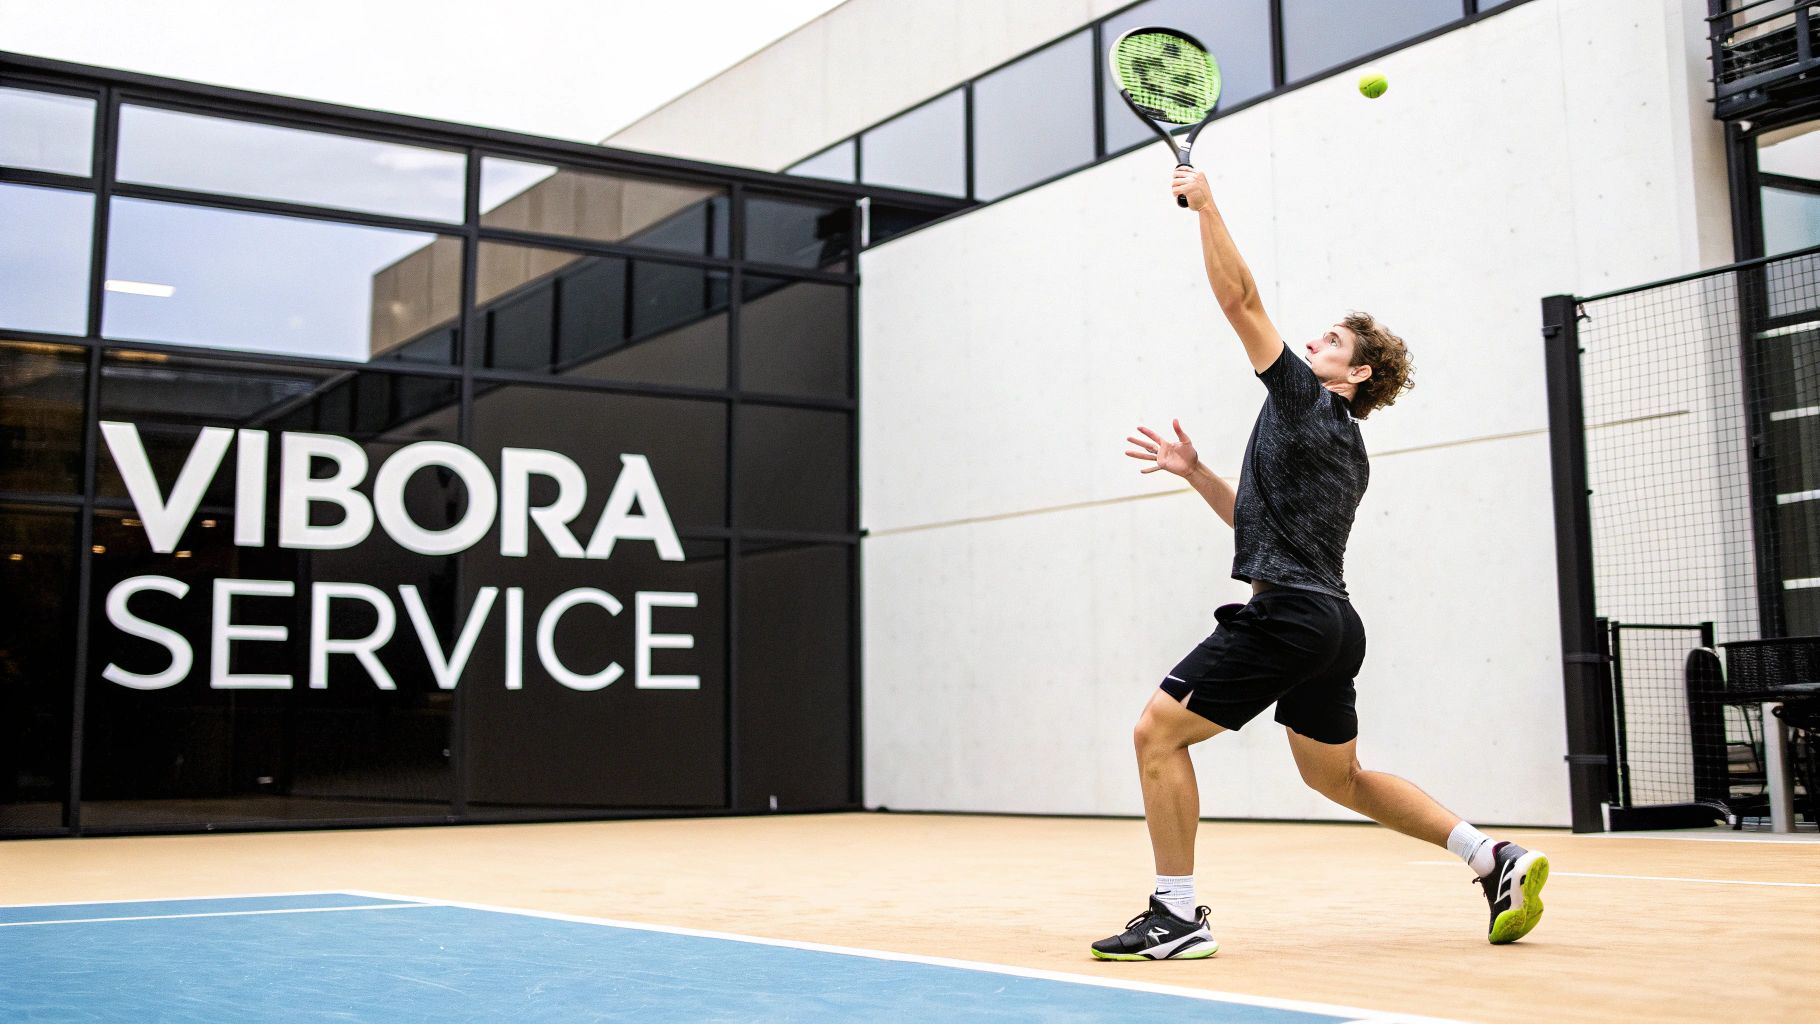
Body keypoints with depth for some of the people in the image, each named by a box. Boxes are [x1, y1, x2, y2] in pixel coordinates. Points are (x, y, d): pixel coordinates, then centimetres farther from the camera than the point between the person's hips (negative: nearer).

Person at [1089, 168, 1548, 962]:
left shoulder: (1308, 402, -3)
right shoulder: (1343, 448, 23)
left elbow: (1240, 299, -8)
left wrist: (1205, 204, -4)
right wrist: (1196, 473, 23)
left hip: (1288, 614, -10)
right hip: (1327, 622, 10)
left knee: (1158, 731, -8)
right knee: (1338, 777, 21)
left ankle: (1177, 916, -7)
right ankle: (1496, 860, 18)